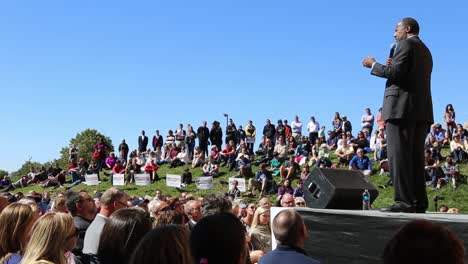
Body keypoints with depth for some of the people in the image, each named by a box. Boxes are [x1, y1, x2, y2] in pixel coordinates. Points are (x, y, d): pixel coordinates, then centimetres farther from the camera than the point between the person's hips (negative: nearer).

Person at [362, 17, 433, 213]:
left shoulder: (407, 44, -3)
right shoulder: (425, 50, 26)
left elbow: (395, 73, -14)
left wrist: (373, 65, -1)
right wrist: (393, 67, 20)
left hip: (403, 107, -9)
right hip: (422, 110, 9)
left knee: (398, 155, -10)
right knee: (415, 157, 7)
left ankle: (404, 201, -15)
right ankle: (419, 202, 6)